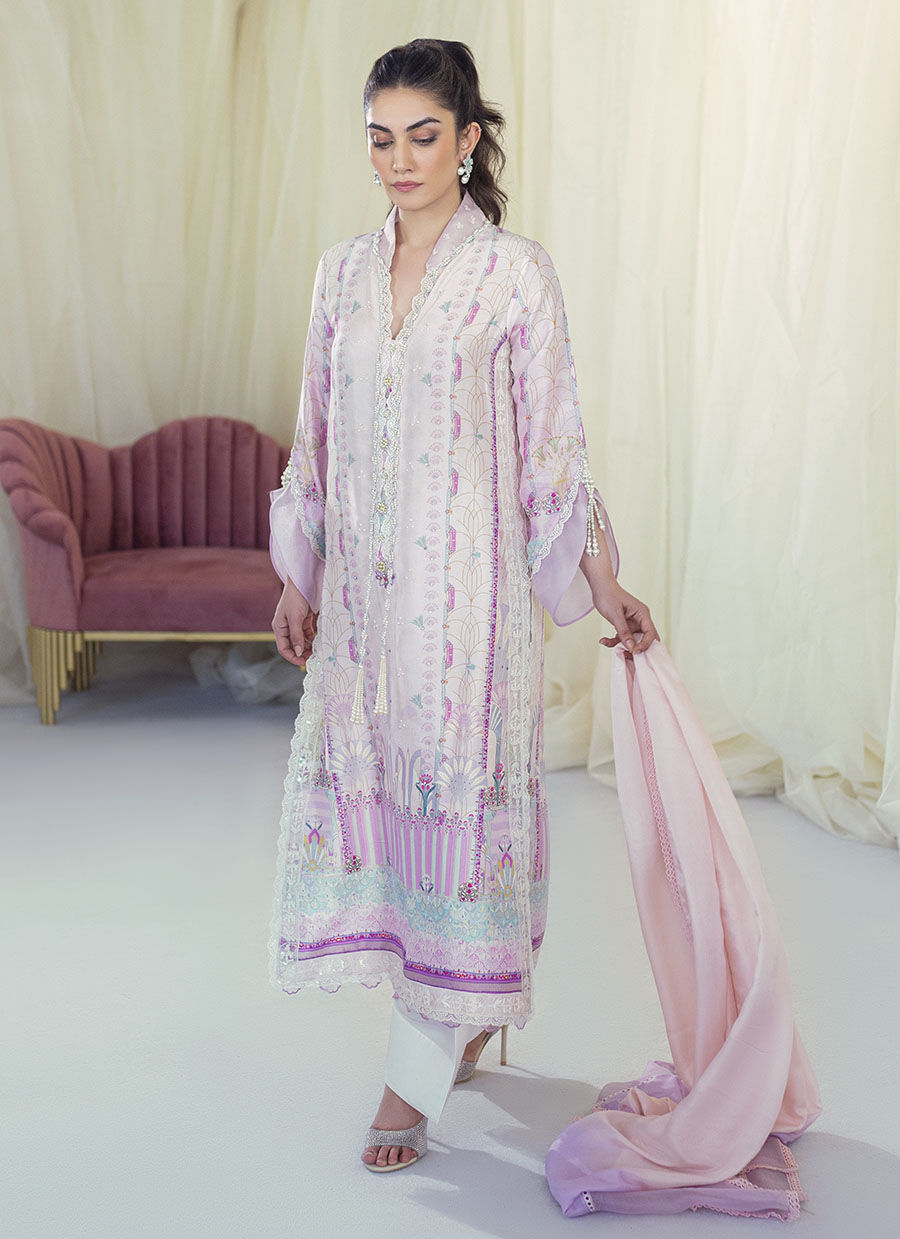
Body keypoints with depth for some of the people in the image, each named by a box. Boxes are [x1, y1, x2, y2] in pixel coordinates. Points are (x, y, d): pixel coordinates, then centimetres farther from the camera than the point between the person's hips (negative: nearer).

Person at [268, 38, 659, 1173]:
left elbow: (552, 443, -2)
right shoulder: (342, 273, 9)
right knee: (367, 785, 7)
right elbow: (317, 440, 13)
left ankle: (416, 1077, 7)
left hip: (469, 579, -5)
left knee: (452, 792, -2)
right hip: (362, 583, 5)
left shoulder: (515, 273, -5)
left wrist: (603, 586, -1)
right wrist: (298, 580, 11)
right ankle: (466, 1018, 28)